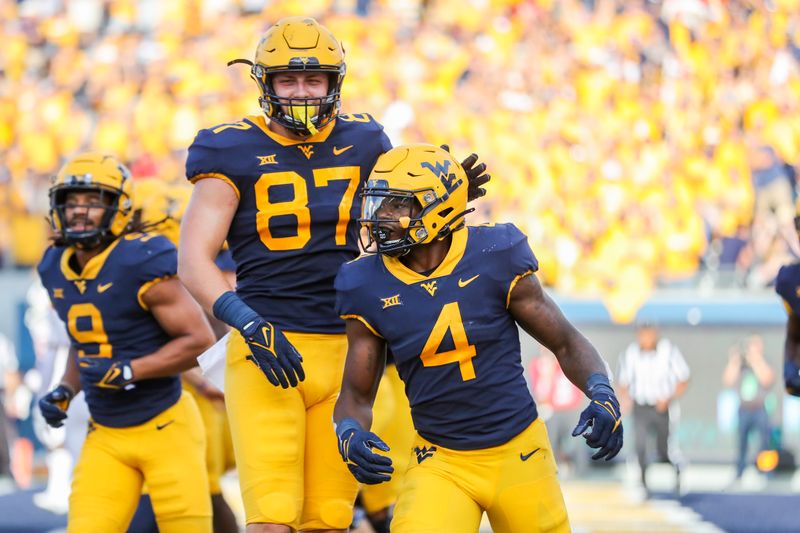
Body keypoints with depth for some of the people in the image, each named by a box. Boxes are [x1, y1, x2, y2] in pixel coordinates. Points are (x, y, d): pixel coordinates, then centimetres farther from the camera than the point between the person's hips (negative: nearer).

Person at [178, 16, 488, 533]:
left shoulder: (360, 144, 9)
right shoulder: (234, 152, -2)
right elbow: (194, 259, -8)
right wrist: (249, 324, -22)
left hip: (343, 351, 4)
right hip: (266, 352, -4)